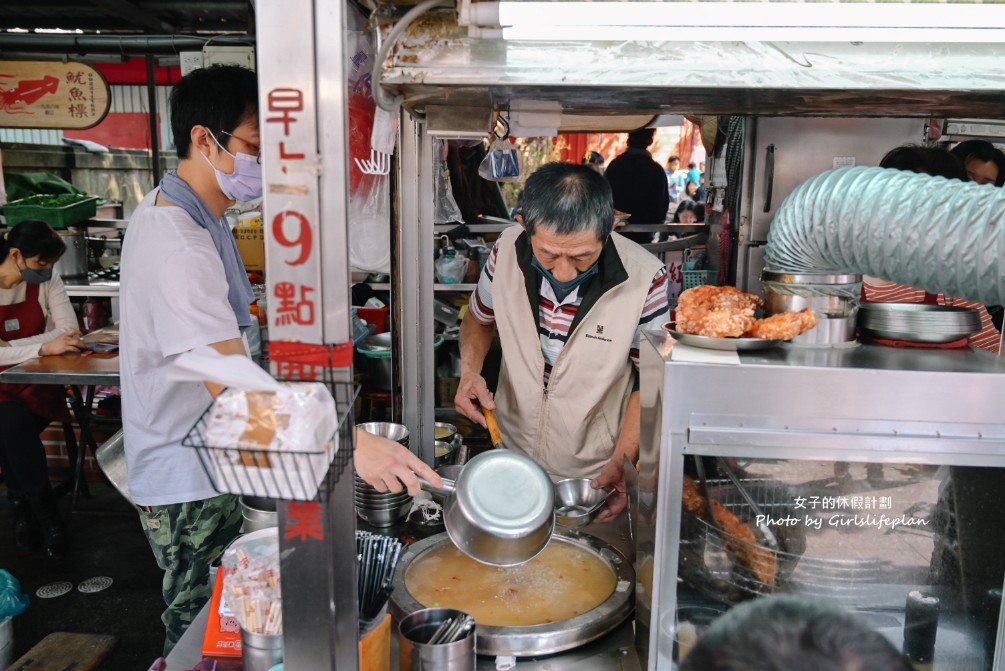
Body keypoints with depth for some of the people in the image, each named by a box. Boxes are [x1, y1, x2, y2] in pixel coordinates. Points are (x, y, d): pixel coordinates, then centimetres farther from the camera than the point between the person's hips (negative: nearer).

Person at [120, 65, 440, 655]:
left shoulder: (170, 210, 7)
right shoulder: (178, 248, -29)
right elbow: (236, 389, -37)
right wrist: (351, 443, -45)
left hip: (210, 461, 10)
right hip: (188, 483, -10)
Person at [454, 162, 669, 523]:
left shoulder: (645, 279, -23)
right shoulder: (507, 250, -15)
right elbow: (480, 317, 6)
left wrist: (620, 463, -20)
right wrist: (470, 372, -12)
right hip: (511, 452, 3)